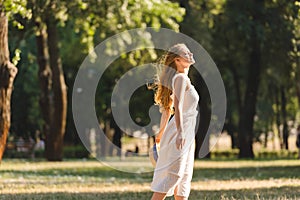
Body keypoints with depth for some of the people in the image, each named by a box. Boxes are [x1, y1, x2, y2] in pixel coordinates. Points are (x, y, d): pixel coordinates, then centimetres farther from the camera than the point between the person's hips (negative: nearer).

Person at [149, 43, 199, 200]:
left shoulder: (182, 78, 16)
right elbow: (178, 107, -24)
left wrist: (162, 131, 29)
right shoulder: (181, 78, -13)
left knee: (184, 175, 11)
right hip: (181, 130, -10)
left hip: (186, 132, 10)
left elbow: (167, 108, 23)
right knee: (172, 173, -14)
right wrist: (180, 132, -34)